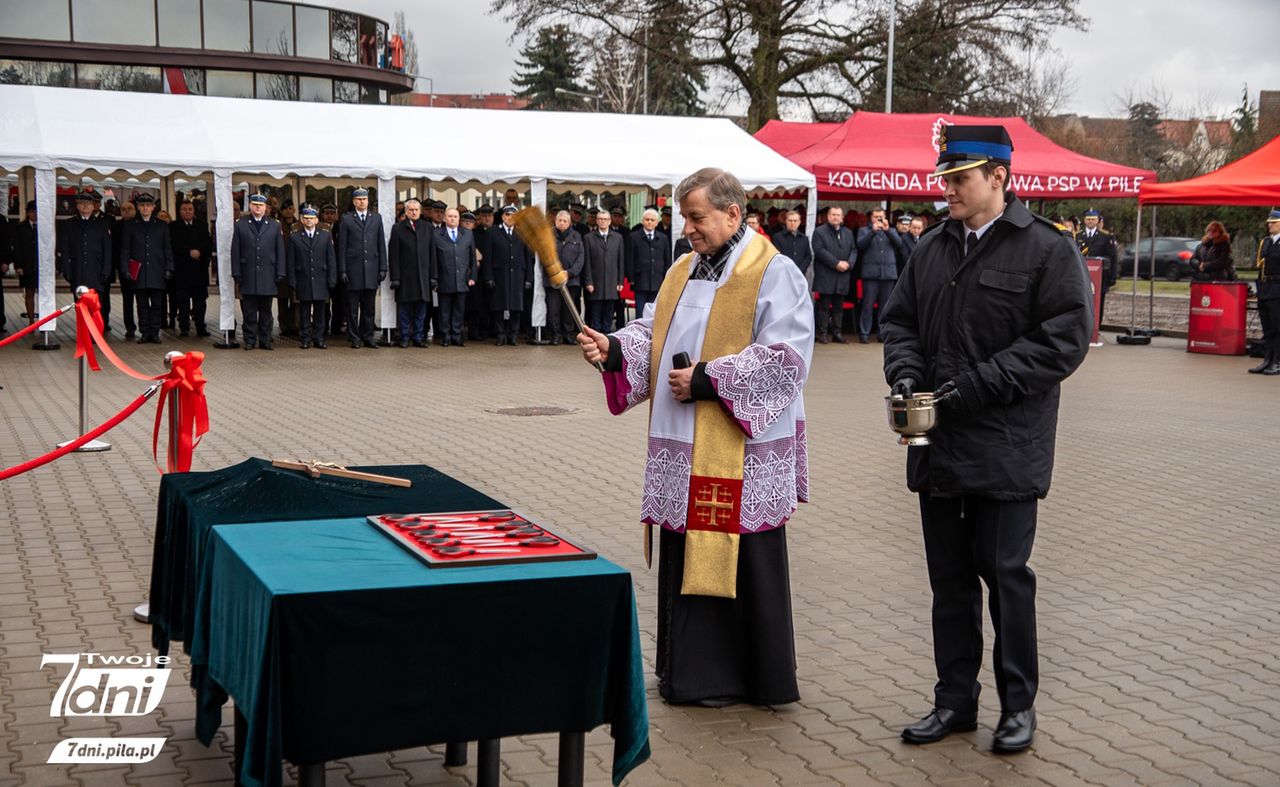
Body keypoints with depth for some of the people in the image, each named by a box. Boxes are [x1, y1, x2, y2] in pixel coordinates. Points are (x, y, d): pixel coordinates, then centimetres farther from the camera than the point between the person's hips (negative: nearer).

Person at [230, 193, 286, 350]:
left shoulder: (274, 226, 10)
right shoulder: (241, 225, 7)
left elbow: (280, 251, 8)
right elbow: (235, 251, 4)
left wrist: (280, 273, 1)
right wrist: (237, 273, -3)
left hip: (268, 276, 1)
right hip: (248, 276, -1)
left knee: (266, 311, 5)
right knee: (249, 312, 2)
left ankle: (265, 340, 11)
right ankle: (250, 340, 7)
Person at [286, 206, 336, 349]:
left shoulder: (326, 235, 7)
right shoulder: (294, 237, 4)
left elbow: (331, 260, 6)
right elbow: (291, 262, 3)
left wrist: (331, 280, -1)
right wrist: (292, 282, -4)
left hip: (320, 282, 1)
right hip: (303, 282, -1)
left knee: (319, 312, 5)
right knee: (304, 312, 3)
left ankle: (319, 339, 11)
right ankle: (305, 339, 9)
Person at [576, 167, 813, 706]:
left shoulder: (774, 274, -9)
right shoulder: (683, 271, 16)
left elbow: (784, 358, -17)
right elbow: (652, 333, 15)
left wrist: (706, 380, -19)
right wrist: (613, 348, -6)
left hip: (739, 454, -7)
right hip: (682, 451, 7)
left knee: (737, 559, 0)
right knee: (686, 557, 13)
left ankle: (744, 677, 15)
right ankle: (691, 670, 25)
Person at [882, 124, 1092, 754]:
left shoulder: (1047, 249, -7)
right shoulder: (933, 247, 11)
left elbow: (1065, 339, -13)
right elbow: (900, 318, 17)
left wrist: (983, 382, -18)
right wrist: (905, 369, -3)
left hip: (1007, 447, -5)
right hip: (937, 441, 6)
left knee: (1005, 573, 2)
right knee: (949, 577, 13)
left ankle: (1018, 703, 19)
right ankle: (955, 699, 25)